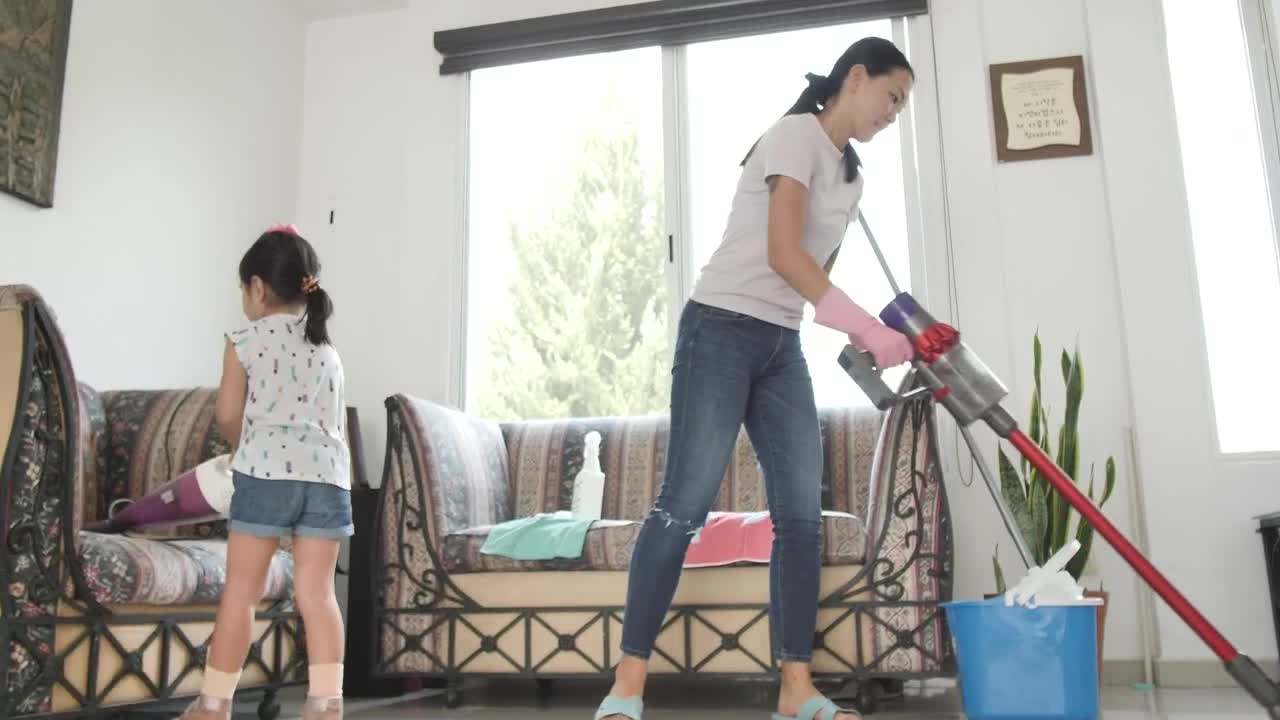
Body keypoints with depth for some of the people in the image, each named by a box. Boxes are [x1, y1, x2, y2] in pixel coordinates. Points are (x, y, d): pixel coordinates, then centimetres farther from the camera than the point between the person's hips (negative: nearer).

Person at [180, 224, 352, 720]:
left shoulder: (245, 341, 6)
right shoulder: (328, 349, 20)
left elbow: (228, 416, 7)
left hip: (266, 471, -4)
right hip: (327, 474, 4)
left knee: (241, 591, 4)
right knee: (317, 592, 3)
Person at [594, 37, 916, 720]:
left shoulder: (850, 178, 20)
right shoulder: (797, 134, -7)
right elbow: (783, 255, -18)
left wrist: (870, 335, 7)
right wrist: (866, 325, -21)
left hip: (782, 346, 9)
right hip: (721, 329, -9)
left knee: (802, 512, 0)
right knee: (685, 503, -13)